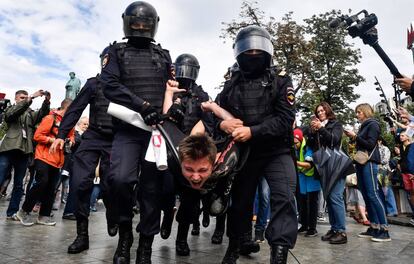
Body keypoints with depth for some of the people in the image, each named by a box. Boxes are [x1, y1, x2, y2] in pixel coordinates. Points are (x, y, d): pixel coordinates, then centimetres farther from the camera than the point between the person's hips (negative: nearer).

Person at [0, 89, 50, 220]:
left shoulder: (30, 113, 18)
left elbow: (41, 114, -1)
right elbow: (14, 112, -11)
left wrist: (46, 101, -18)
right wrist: (31, 97, -20)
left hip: (24, 151, 3)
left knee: (19, 185, 6)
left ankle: (12, 212, 15)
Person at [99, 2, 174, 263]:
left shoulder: (164, 55, 20)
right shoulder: (116, 52, 13)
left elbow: (172, 89, 17)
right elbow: (110, 85, -3)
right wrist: (143, 106, -14)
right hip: (127, 129, -2)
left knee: (153, 188, 2)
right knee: (119, 179, -22)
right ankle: (124, 232, 5)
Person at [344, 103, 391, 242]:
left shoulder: (373, 125, -2)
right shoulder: (363, 126, 21)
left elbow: (370, 145, -12)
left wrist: (355, 136, -10)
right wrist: (352, 137, 9)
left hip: (369, 162, -8)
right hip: (361, 163, 8)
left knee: (372, 194, -12)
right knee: (366, 196, 5)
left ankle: (384, 231, -10)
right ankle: (374, 228, 8)